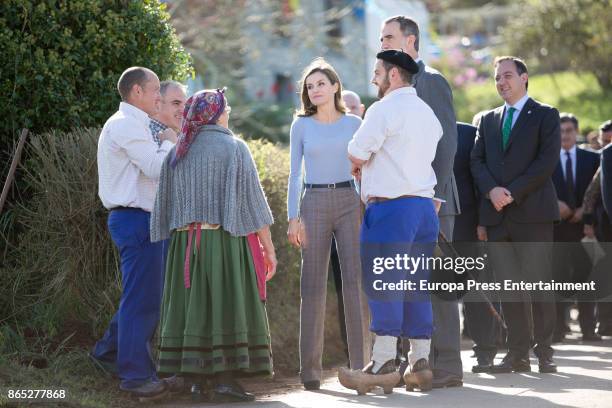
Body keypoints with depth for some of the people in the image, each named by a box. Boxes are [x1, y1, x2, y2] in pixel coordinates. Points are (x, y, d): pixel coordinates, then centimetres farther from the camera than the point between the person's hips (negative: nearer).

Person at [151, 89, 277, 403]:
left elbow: (165, 205, 10)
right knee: (226, 306, -3)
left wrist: (180, 238, 16)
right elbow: (252, 201, -7)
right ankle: (224, 380, -7)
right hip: (225, 240, -5)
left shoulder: (176, 154, 9)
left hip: (185, 244, 5)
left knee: (194, 307, 6)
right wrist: (269, 248, -4)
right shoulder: (234, 148, -5)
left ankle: (197, 381, 5)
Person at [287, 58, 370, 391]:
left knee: (355, 282, -7)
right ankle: (311, 369, 2)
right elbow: (295, 174, 8)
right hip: (314, 203, 0)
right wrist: (293, 218, -1)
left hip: (349, 201, 0)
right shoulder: (301, 125, 7)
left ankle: (361, 363, -4)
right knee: (313, 285, -1)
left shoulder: (354, 123, 7)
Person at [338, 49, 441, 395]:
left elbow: (356, 154, -10)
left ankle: (383, 364, -8)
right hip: (425, 202, 8)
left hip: (391, 207, -8)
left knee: (383, 284, -7)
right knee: (417, 286, 10)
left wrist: (361, 165, 12)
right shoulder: (428, 113, 17)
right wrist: (371, 166, 17)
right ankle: (421, 363, 10)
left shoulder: (384, 109, -9)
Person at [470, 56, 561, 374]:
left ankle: (544, 352, -1)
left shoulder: (545, 116, 5)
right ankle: (518, 353, 6)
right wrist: (491, 190, -9)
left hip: (531, 212, -4)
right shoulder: (488, 120, 20)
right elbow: (477, 161, 11)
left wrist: (513, 192, -13)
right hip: (497, 213, 5)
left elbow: (547, 160, -6)